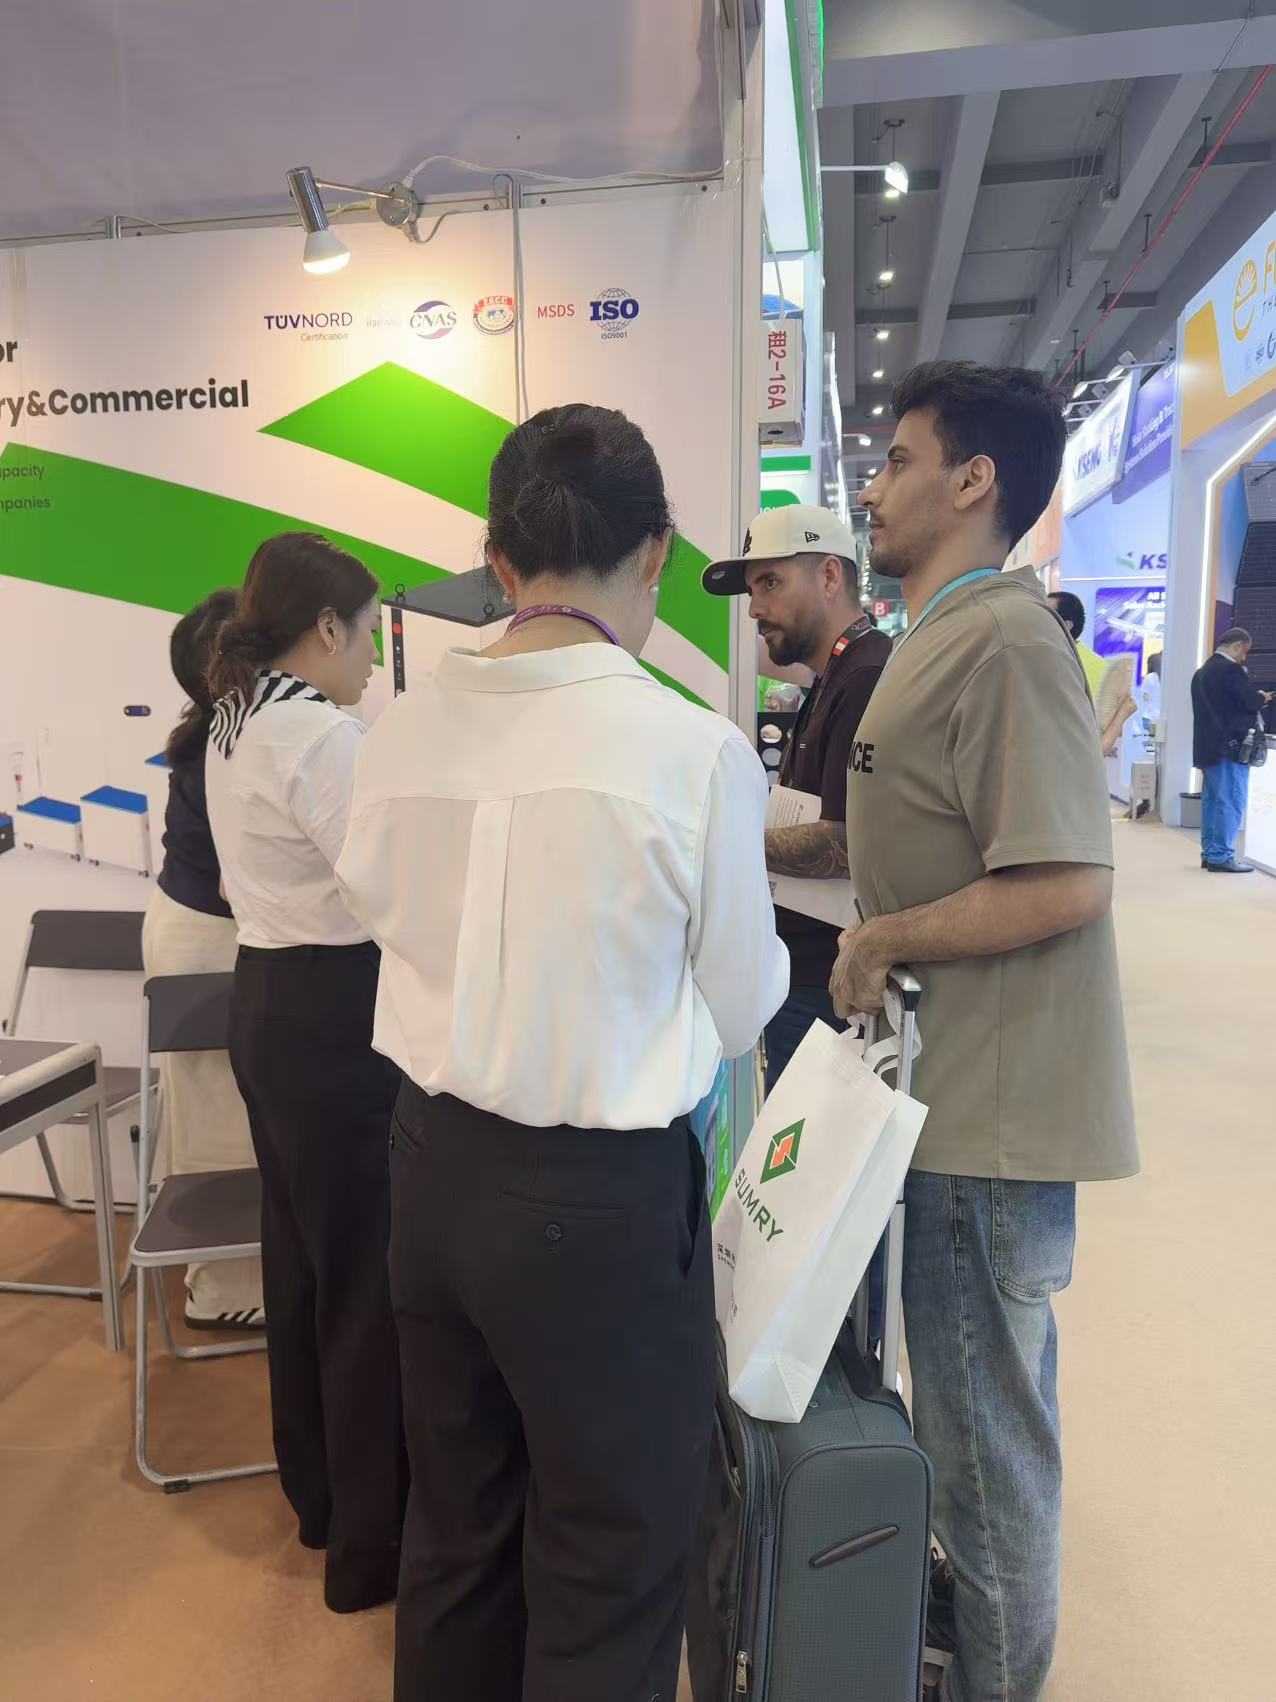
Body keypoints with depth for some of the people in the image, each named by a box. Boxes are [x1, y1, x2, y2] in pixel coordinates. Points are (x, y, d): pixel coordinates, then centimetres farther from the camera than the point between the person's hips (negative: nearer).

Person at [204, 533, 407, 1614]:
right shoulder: (320, 734, -20)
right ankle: (371, 1541, 20)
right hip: (335, 1015, -10)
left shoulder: (235, 725, 12)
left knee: (305, 1251, 20)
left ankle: (318, 1493, 39)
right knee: (368, 1273, 2)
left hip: (270, 998, 10)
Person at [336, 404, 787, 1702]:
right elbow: (741, 1008, -8)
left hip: (432, 1168, 5)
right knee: (607, 1578, 17)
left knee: (452, 1541, 26)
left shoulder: (399, 730, -5)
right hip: (602, 1195, -5)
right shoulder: (696, 750, -18)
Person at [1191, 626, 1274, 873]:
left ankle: (1210, 854, 14)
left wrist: (1254, 697, 19)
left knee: (1212, 801, 11)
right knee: (1231, 802, -7)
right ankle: (1222, 857, -7)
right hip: (1230, 746, -10)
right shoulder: (1230, 669, -14)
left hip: (1208, 746, 10)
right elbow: (1250, 701, -15)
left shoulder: (1202, 672, 15)